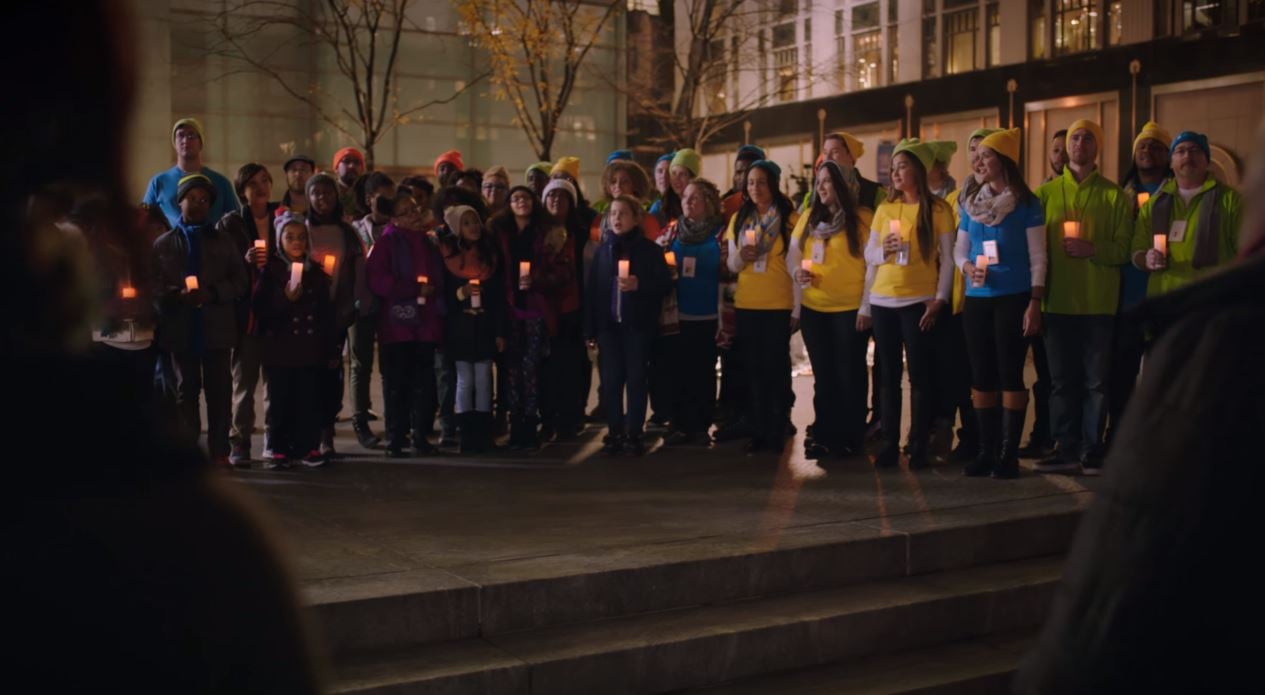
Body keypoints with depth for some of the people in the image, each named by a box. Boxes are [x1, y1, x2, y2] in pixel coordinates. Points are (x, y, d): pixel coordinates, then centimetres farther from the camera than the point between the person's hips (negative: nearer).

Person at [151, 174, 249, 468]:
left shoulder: (223, 242, 12)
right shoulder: (163, 244, 11)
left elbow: (239, 282, 6)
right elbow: (154, 288, 3)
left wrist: (212, 293, -11)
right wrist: (177, 295, -16)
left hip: (216, 328, 0)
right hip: (180, 329, 0)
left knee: (219, 391, 1)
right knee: (185, 391, 4)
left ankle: (219, 451, 6)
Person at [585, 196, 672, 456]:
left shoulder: (649, 249, -1)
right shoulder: (603, 249, 8)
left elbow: (665, 283, -4)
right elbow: (593, 289, 5)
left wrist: (639, 285, -21)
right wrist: (590, 329, 1)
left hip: (638, 324, -3)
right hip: (609, 324, 3)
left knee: (636, 379, 2)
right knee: (611, 380, 4)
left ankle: (634, 434, 8)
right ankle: (614, 432, 13)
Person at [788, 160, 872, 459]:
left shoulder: (862, 218, -5)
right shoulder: (808, 219, 11)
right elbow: (792, 254, 16)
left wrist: (866, 307, -12)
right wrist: (797, 272, -6)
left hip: (850, 309, -5)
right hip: (813, 309, 5)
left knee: (849, 375, 3)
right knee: (823, 376, 11)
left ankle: (850, 438, 11)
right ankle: (825, 436, 17)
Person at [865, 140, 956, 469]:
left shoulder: (937, 209, -1)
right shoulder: (884, 210, 11)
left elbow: (947, 258, -1)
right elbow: (868, 254, 12)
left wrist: (939, 299, -8)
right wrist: (884, 250, -9)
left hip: (919, 302, -4)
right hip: (883, 301, 4)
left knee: (919, 375, -2)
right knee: (888, 375, 6)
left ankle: (919, 446, 4)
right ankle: (889, 444, 10)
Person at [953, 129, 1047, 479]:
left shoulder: (1026, 204, -3)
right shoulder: (971, 204, 11)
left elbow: (1037, 257, -5)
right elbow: (959, 249, 16)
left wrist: (1034, 302, -12)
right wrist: (967, 266, -7)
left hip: (1013, 299, -5)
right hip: (976, 299, 5)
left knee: (1010, 374, -3)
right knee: (981, 375, 7)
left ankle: (1009, 453, 3)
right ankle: (986, 450, 15)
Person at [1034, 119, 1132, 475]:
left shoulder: (1114, 195, 4)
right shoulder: (1045, 193, 9)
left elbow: (1123, 248, 0)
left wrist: (1092, 249, -18)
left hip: (1099, 302, -1)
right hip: (1058, 301, 2)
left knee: (1096, 380, 2)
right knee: (1062, 379, 6)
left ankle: (1092, 450, 9)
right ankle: (1067, 449, 13)